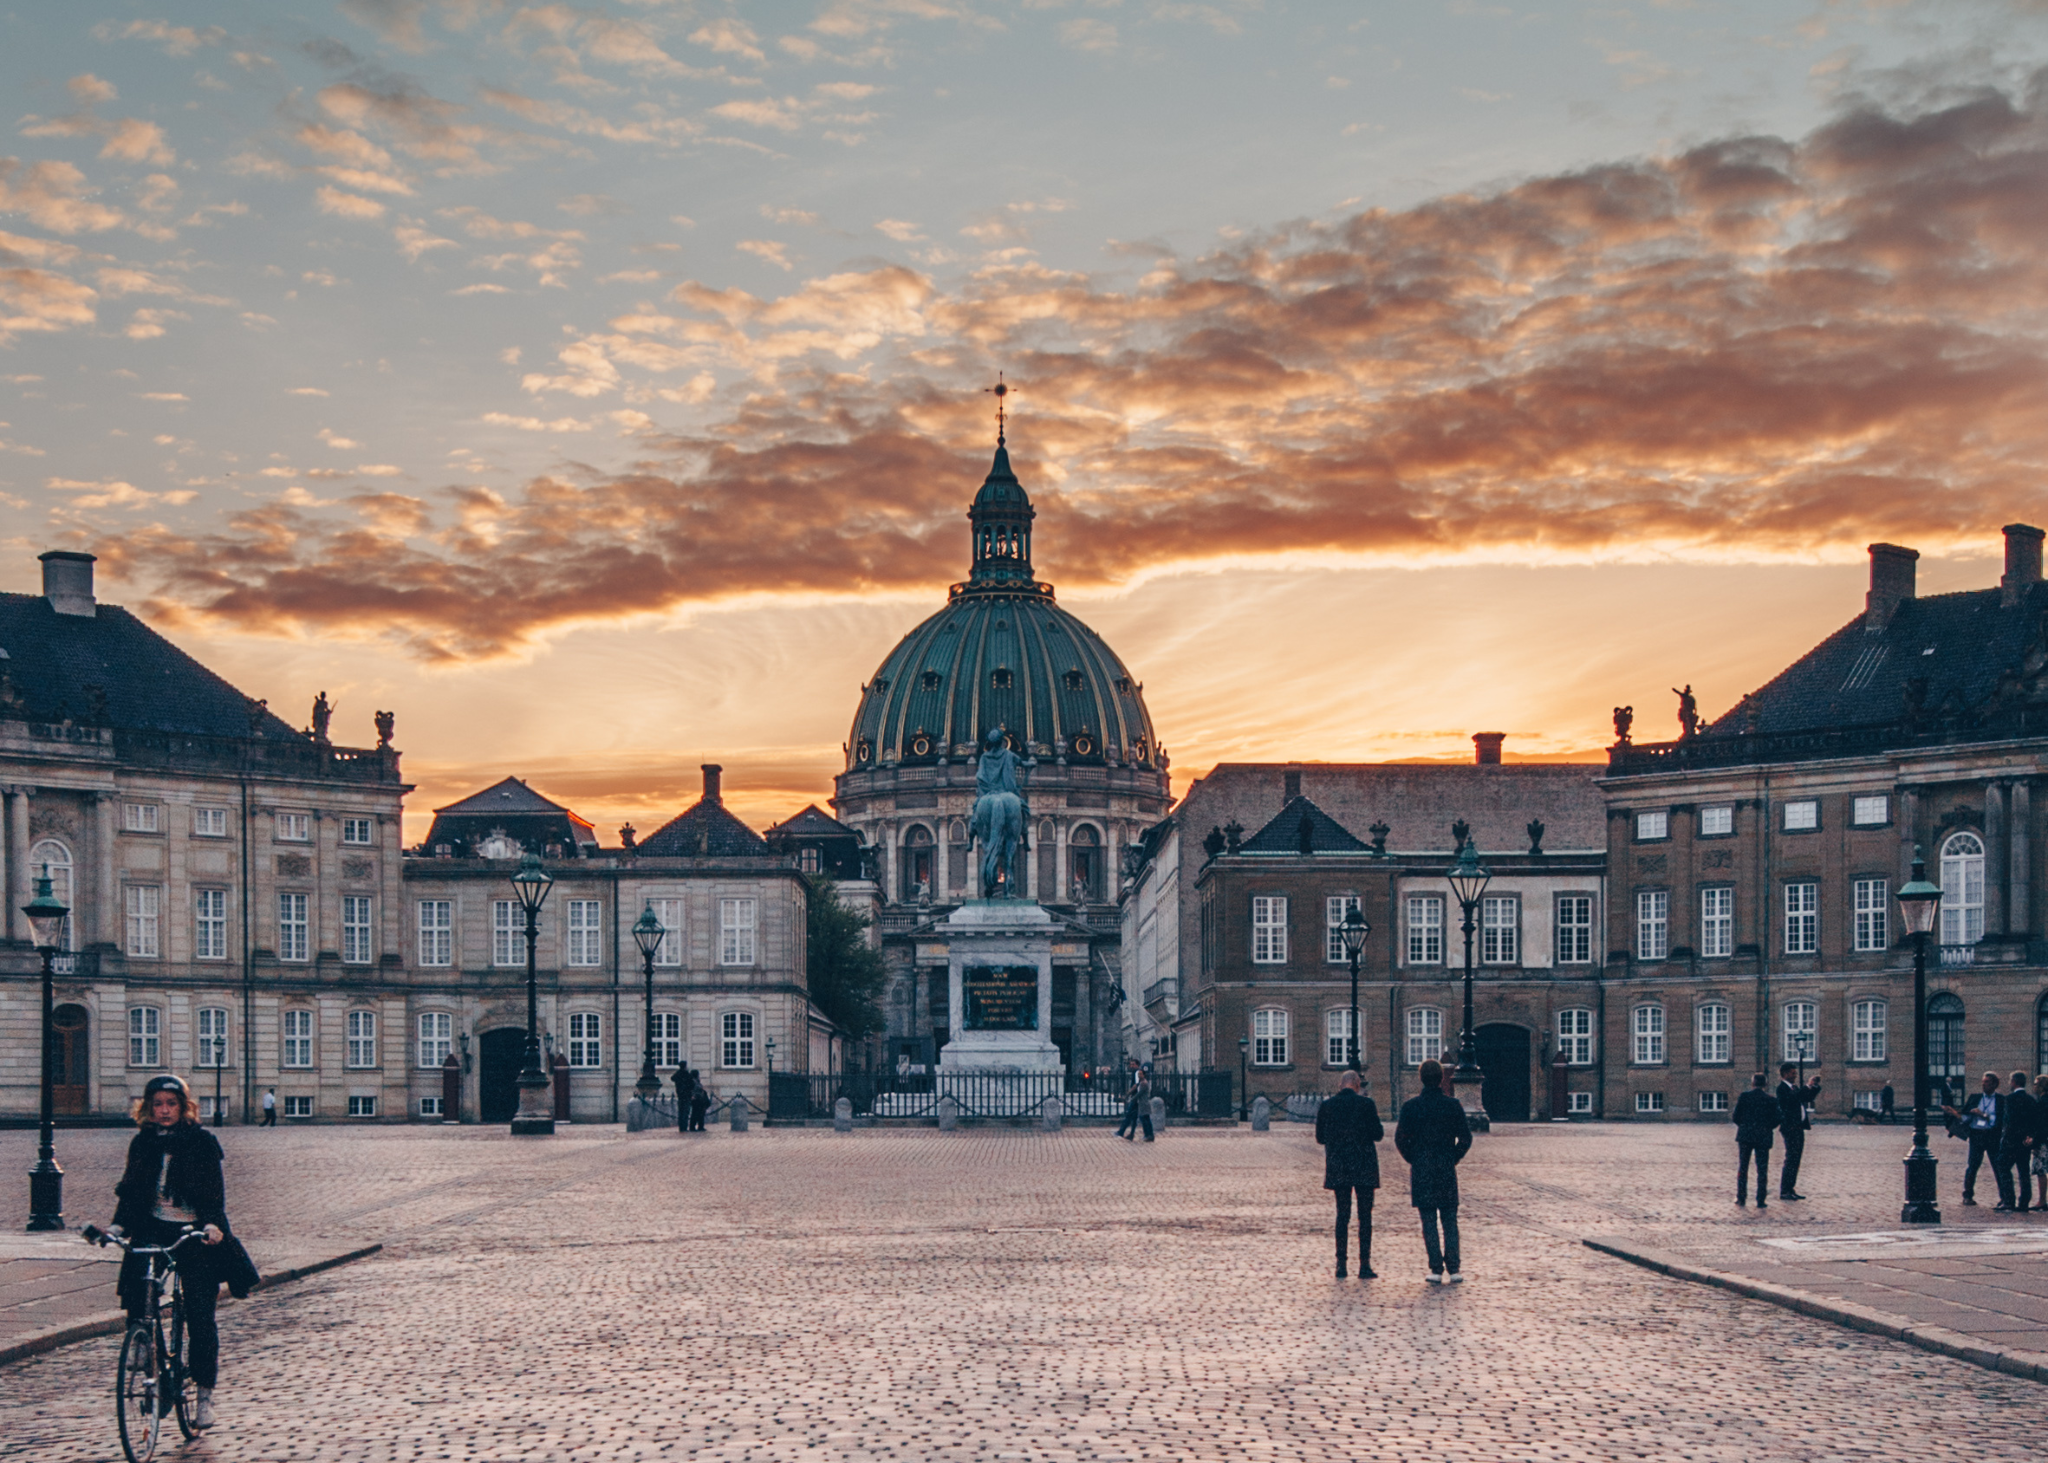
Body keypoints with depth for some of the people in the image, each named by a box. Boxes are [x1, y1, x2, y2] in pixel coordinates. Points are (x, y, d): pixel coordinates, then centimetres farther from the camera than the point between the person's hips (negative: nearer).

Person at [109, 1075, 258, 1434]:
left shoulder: (201, 1142, 0)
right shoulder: (143, 1144, 9)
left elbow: (215, 1188, -7)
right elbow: (130, 1189, 10)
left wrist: (212, 1223, -23)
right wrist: (119, 1224, -6)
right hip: (152, 1230, 3)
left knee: (201, 1315, -4)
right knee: (135, 1292, -19)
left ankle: (204, 1395, 6)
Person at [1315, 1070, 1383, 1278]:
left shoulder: (1327, 1106, 0)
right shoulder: (1366, 1104, -8)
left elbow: (1320, 1138, 6)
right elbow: (1377, 1134, -6)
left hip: (1338, 1167, 2)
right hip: (1364, 1167, -2)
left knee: (1342, 1214, 9)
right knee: (1365, 1216, 3)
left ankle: (1341, 1264, 4)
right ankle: (1364, 1265, 0)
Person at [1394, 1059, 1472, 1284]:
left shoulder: (1410, 1106, -4)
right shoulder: (1452, 1105, -3)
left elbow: (1400, 1138, -5)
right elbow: (1465, 1138, -3)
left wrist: (1414, 1160, 8)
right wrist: (1453, 1159, 9)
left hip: (1421, 1172, -1)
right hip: (1447, 1171, 1)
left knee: (1429, 1221, 4)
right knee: (1450, 1221, 8)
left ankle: (1436, 1270, 0)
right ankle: (1453, 1269, 1)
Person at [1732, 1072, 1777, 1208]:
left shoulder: (1744, 1096, -4)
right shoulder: (1770, 1100, -2)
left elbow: (1736, 1117, -4)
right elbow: (1776, 1121, -3)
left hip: (1745, 1136, 0)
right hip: (1763, 1138, 0)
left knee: (1742, 1168, 10)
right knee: (1762, 1170, 4)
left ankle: (1741, 1199, 8)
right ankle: (1760, 1201, 1)